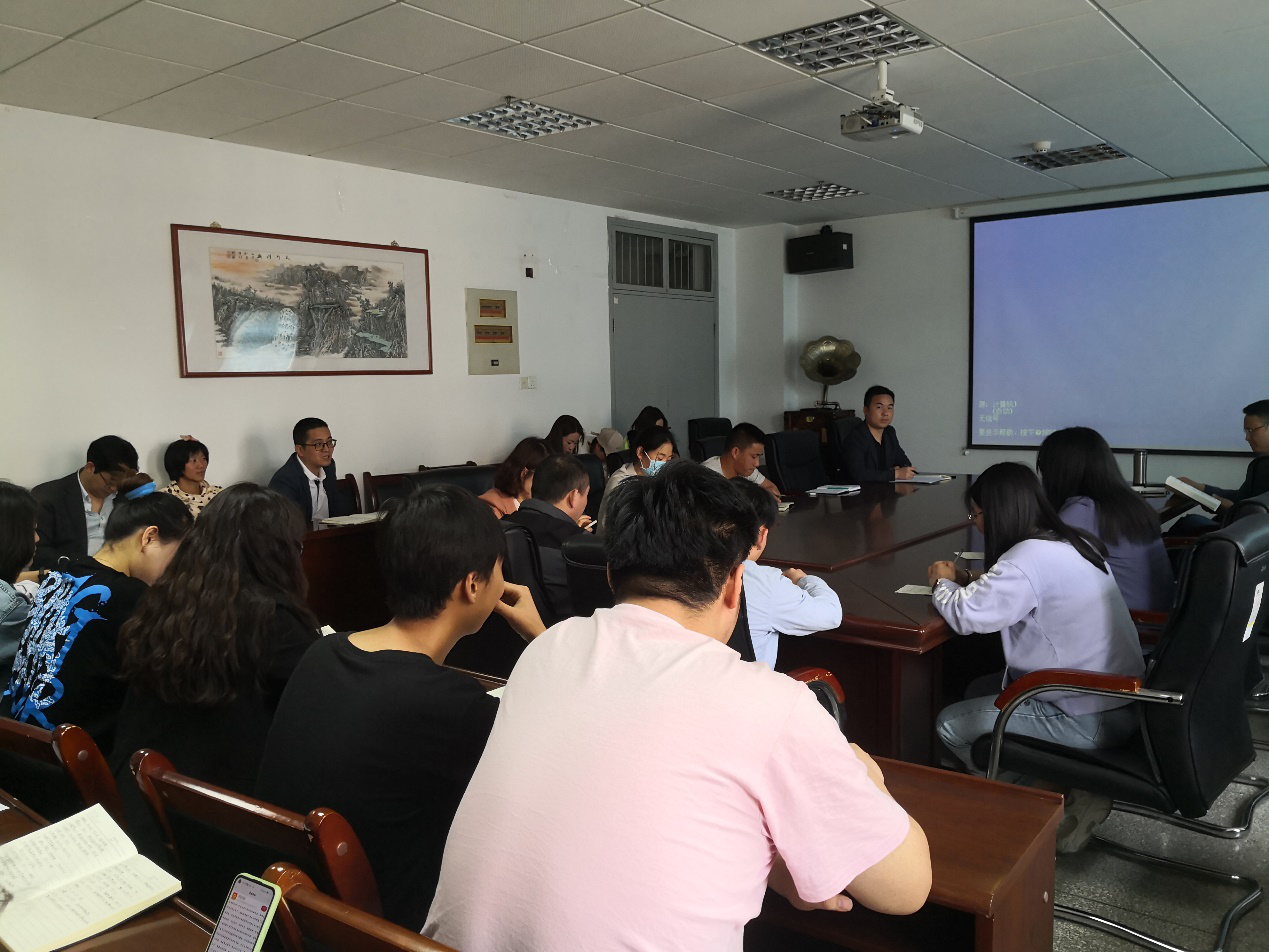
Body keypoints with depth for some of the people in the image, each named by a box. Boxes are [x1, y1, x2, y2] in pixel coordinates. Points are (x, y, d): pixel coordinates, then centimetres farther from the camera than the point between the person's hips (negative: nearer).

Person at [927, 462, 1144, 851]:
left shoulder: (1030, 557, -23)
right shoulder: (1071, 543, 7)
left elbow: (966, 614, -21)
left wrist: (943, 583, -1)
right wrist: (965, 581, 8)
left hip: (1092, 719, -10)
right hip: (1119, 697, 10)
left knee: (951, 725, -2)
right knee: (979, 690, 21)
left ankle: (1068, 798, 2)